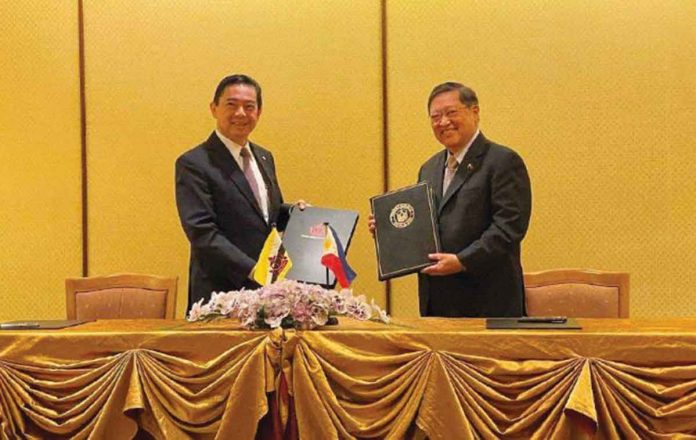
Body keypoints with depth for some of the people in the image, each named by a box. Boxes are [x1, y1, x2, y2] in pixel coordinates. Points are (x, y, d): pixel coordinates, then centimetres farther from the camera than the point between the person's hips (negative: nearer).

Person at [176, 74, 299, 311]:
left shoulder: (264, 158, 15)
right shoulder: (193, 164, -8)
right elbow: (202, 233, -16)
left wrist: (293, 212, 2)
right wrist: (252, 271, -24)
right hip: (221, 293, -6)